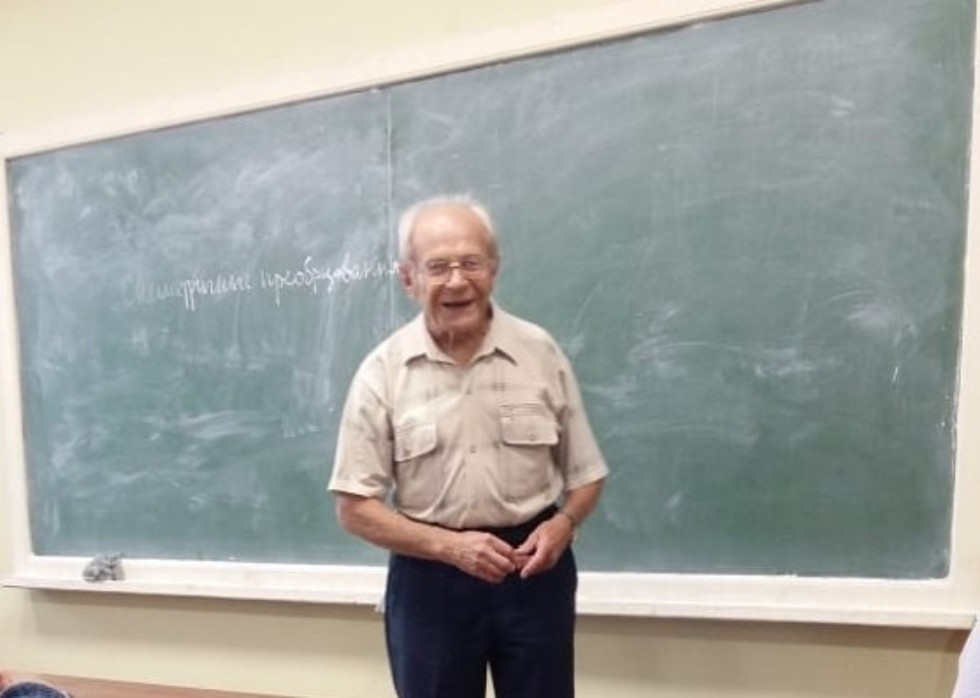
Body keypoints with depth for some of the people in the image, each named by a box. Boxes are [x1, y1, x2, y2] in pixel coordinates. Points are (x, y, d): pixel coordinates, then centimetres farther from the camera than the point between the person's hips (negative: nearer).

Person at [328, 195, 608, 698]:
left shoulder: (540, 353, -4)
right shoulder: (383, 372, -7)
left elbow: (585, 474, 5)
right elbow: (355, 506, -7)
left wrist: (562, 525, -16)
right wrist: (449, 546, -19)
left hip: (532, 571, 1)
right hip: (430, 579, 0)